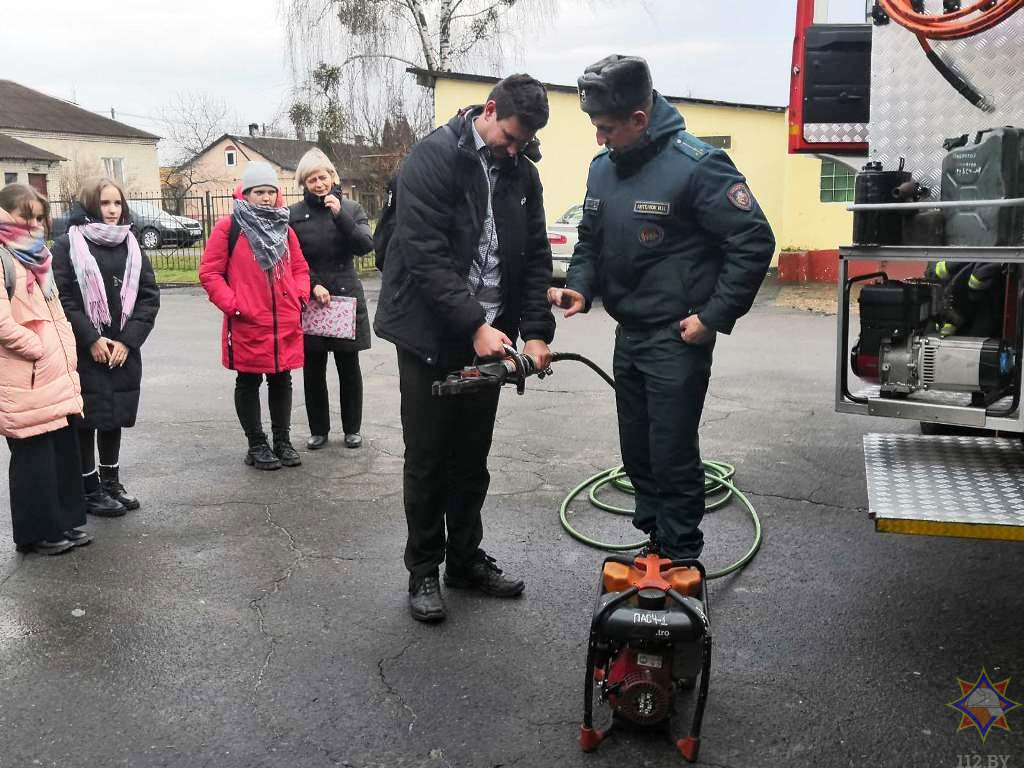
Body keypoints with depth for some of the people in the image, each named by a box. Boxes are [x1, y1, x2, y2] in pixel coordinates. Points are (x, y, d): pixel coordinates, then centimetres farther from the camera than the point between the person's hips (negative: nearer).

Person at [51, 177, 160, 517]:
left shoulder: (131, 245, 10)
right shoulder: (68, 245, -3)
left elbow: (149, 296, 5)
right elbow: (61, 298, -10)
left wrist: (128, 340, -6)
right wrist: (91, 340, -16)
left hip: (123, 351, 4)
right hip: (84, 352, -4)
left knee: (115, 416, 13)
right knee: (87, 418, 2)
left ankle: (111, 481, 27)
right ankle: (90, 489, 14)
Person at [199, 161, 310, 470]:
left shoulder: (284, 228, 11)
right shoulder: (228, 227, -5)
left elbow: (300, 268, 18)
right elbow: (209, 272, -5)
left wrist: (300, 296, 1)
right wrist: (232, 304, -13)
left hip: (286, 324, 5)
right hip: (248, 324, -5)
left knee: (281, 380, 12)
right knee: (249, 383, 6)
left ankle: (282, 441, 23)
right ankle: (256, 445, 17)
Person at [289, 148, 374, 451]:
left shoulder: (351, 209, 4)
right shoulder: (294, 215, 2)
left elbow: (366, 245, -9)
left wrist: (340, 216, -18)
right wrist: (314, 286, -13)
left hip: (347, 296, 0)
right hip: (309, 301, 0)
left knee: (349, 367, 6)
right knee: (313, 368, 5)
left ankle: (352, 428, 18)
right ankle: (318, 429, 18)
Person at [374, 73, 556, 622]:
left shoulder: (522, 172, 7)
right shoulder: (434, 157, -12)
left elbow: (535, 257, 6)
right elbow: (425, 255, -20)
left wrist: (536, 331, -6)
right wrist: (475, 325, -25)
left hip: (486, 337, 5)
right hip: (431, 336, -5)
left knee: (472, 458, 13)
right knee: (427, 459, 3)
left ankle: (466, 560, 27)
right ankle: (423, 571, 17)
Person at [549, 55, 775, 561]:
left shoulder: (696, 164, -16)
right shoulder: (603, 167, 6)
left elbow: (754, 241, -15)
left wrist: (713, 316, -16)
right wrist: (580, 287, -2)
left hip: (678, 338, -7)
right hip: (627, 335, 7)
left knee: (673, 455, -1)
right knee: (637, 452, 15)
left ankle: (682, 564, 16)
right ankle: (655, 543, 32)